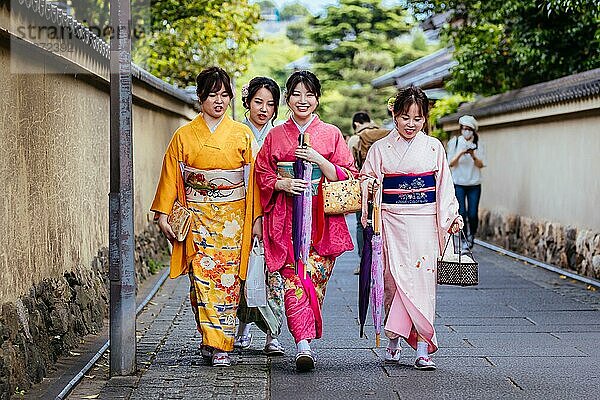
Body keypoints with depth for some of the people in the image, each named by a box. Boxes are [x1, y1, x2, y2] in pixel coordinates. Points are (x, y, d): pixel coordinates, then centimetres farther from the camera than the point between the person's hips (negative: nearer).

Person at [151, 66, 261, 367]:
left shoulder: (242, 135, 6)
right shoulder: (184, 136, 6)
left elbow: (252, 178, 5)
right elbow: (170, 176, 6)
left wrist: (256, 217, 1)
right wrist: (163, 214, 0)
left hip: (232, 218, 0)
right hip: (197, 217, 0)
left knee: (227, 278, -5)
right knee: (202, 277, -7)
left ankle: (220, 344, -3)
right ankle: (213, 341, -2)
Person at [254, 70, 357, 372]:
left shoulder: (331, 134, 8)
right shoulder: (275, 136, 11)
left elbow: (348, 176, 2)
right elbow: (262, 175, 12)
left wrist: (319, 160, -12)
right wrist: (283, 183, -8)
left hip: (322, 219, 0)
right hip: (287, 219, 0)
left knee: (316, 278, -2)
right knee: (294, 279, -12)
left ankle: (305, 342, 11)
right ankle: (304, 344, -18)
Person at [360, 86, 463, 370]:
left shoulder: (433, 147, 8)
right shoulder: (381, 148, 6)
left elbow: (444, 186, 10)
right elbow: (367, 180, 8)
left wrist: (452, 215, 0)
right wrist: (369, 185, -15)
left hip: (424, 222, 0)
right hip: (392, 221, 0)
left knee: (421, 279, -7)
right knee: (394, 279, 0)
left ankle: (422, 349, -7)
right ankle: (393, 340, 16)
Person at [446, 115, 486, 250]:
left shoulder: (479, 144, 3)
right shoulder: (454, 142, 1)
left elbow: (481, 165, -1)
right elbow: (451, 163, -2)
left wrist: (474, 156, -21)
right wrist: (460, 153, -19)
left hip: (474, 184, 1)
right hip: (458, 183, -1)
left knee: (473, 214, -3)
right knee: (461, 213, -8)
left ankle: (471, 235, 25)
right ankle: (464, 242, 3)